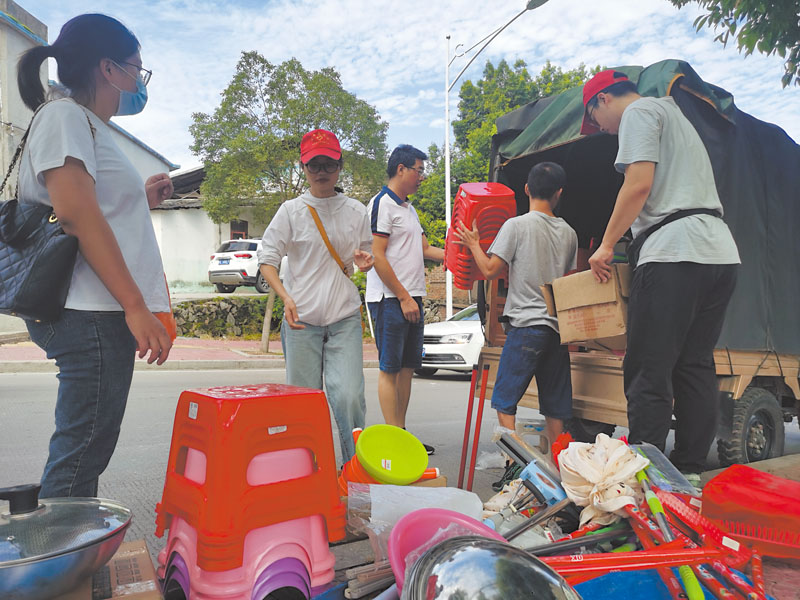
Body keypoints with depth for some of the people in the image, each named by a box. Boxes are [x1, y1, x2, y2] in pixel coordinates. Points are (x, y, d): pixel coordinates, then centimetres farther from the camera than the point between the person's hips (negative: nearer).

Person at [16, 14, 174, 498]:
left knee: (88, 451, 16)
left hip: (104, 316, 10)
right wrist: (136, 306, -23)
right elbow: (74, 212, -19)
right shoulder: (65, 116, -5)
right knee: (80, 456, -5)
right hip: (91, 314, -10)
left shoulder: (93, 128, 24)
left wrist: (141, 200, 19)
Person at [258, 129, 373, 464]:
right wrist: (286, 298, -16)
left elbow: (364, 257, 20)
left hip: (345, 318, 1)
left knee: (349, 396, -11)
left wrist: (364, 261, -6)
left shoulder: (356, 211, 9)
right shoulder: (291, 211, 2)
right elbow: (267, 259, 0)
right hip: (301, 320, -1)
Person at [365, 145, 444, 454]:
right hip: (390, 299, -9)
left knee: (407, 367, 11)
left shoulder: (408, 208, 20)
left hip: (412, 299, 9)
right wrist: (403, 297, -16)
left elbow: (424, 248, 21)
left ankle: (402, 435, 19)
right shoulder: (382, 204, -9)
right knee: (390, 368, -4)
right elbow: (377, 256, -15)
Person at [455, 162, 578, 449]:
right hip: (559, 326, 6)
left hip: (526, 324, -6)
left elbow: (491, 270, -6)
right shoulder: (569, 233, 10)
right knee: (555, 404, 12)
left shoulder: (516, 225, -6)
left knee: (504, 398, 1)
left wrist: (473, 243, 9)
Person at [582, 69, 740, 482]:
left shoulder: (639, 112, 4)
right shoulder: (675, 115, 32)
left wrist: (606, 246, -6)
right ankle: (690, 471, 14)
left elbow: (639, 185, -12)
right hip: (720, 251, 10)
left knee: (648, 372, -7)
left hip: (675, 251, -10)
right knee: (695, 367, 9)